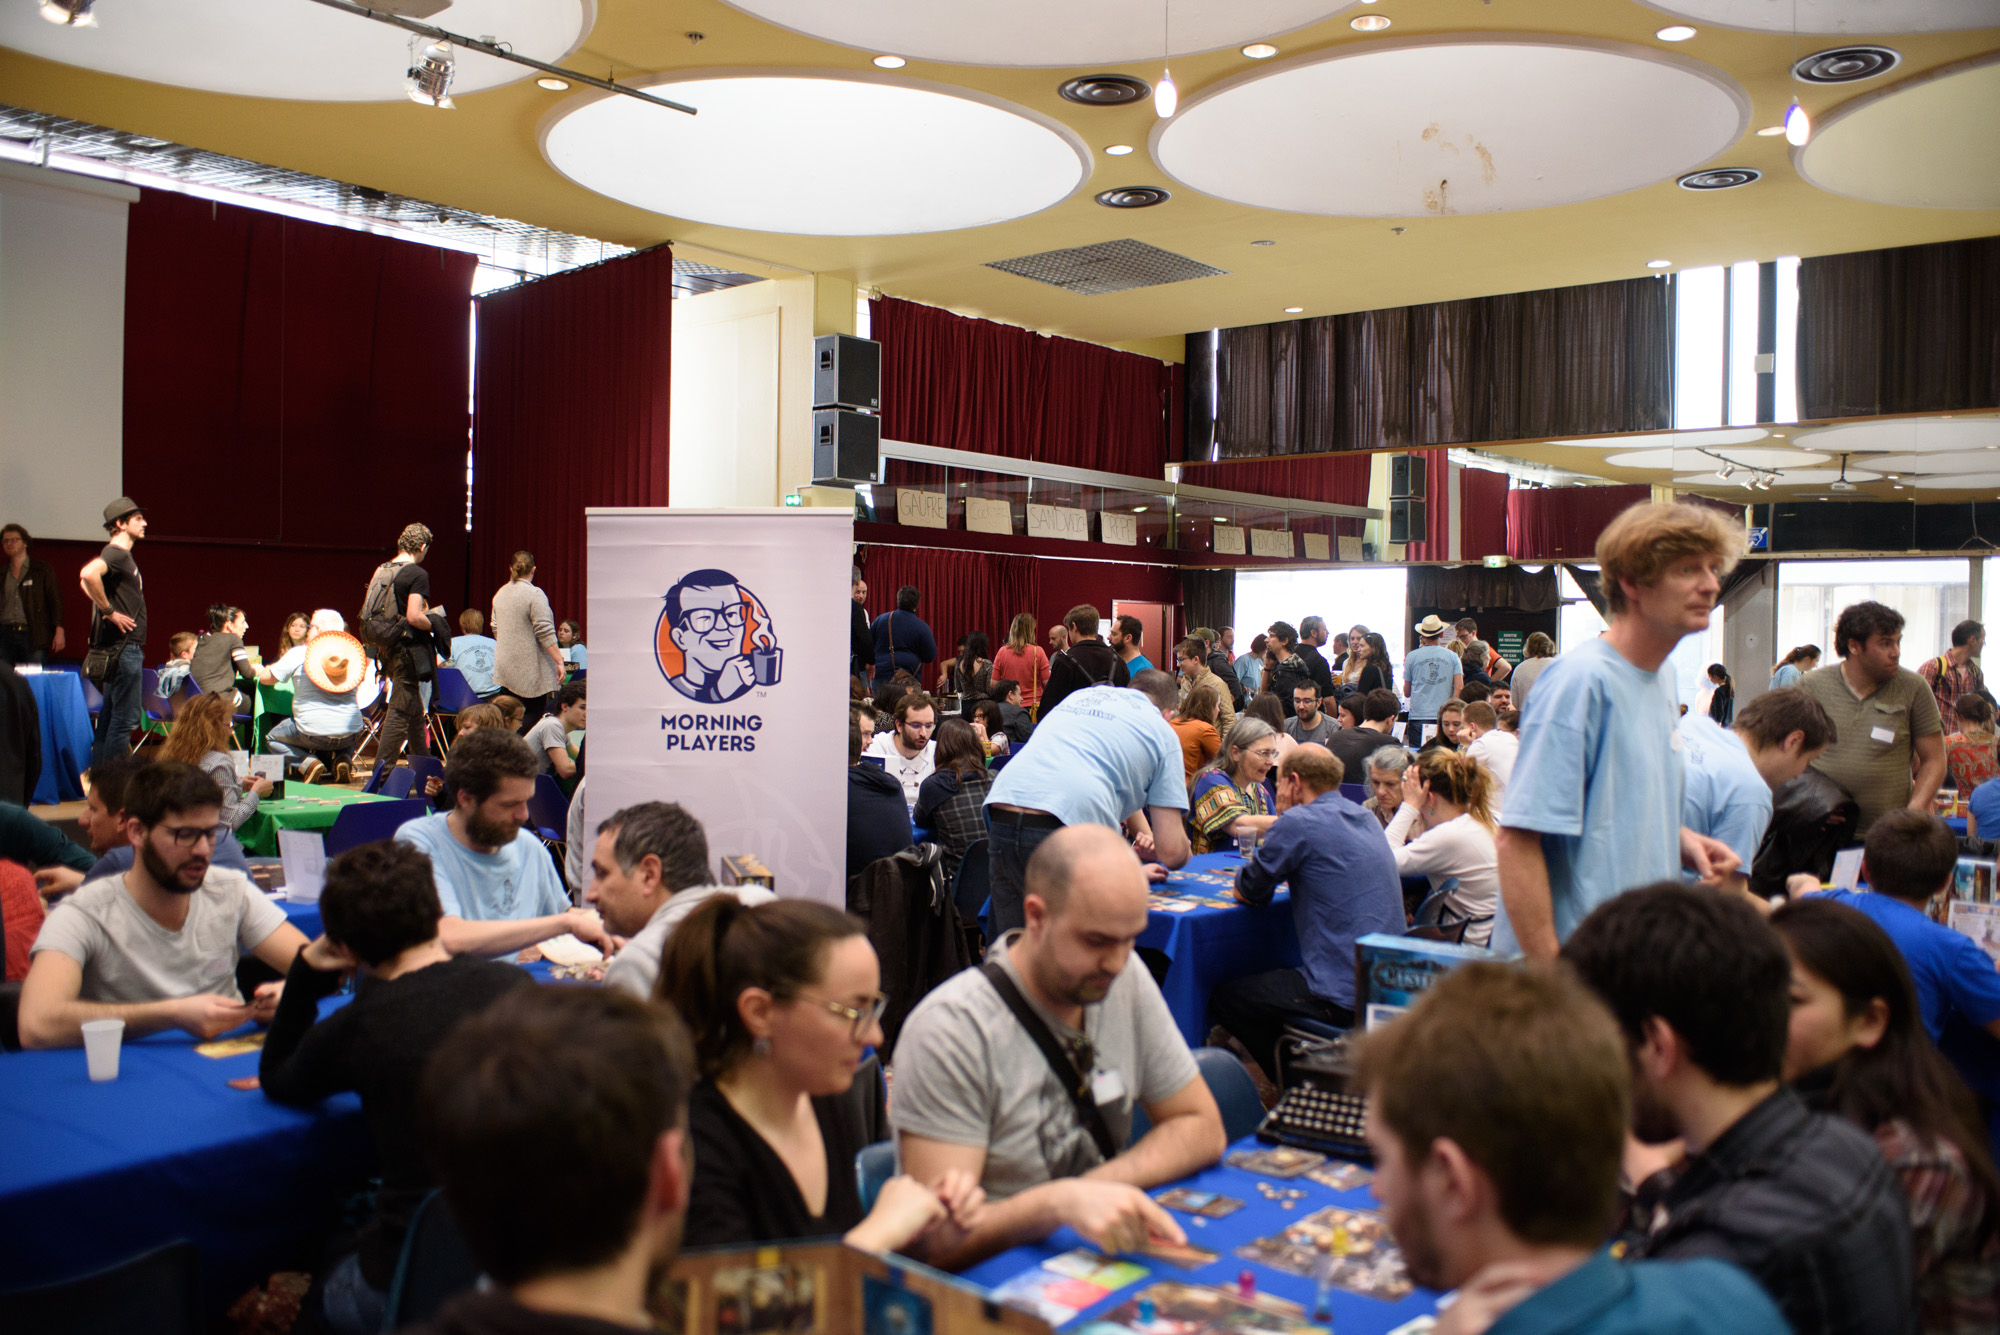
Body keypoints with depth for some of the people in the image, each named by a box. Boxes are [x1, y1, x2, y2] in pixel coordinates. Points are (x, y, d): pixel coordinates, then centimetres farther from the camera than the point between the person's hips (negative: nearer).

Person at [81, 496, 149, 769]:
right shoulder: (116, 553, -13)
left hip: (121, 647, 10)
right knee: (126, 716, -8)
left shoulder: (123, 555, 17)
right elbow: (89, 575, -34)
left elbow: (86, 581, 32)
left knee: (110, 715, 13)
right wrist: (109, 611, -23)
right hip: (123, 645, -10)